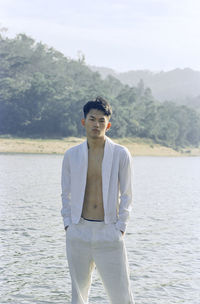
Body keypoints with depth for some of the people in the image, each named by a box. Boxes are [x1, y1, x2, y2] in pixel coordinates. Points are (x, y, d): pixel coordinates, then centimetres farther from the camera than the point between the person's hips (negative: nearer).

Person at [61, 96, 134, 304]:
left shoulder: (121, 154, -1)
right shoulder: (71, 155, 5)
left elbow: (126, 195, 2)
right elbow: (66, 194, 12)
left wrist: (120, 228, -4)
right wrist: (68, 225, 4)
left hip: (109, 233, -2)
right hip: (78, 232, 2)